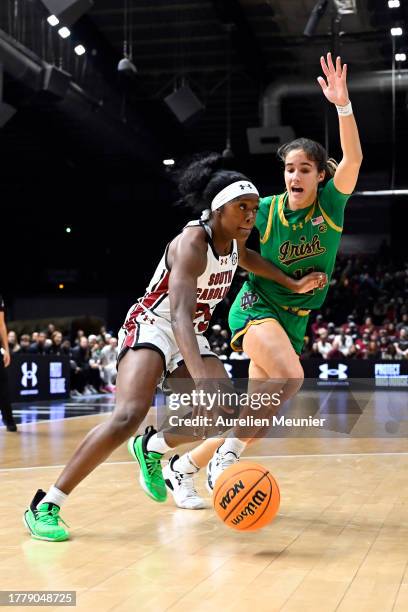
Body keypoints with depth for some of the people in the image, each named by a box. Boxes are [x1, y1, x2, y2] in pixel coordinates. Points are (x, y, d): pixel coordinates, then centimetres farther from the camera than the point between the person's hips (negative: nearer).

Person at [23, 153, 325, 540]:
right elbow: (180, 314, -41)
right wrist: (201, 378, -55)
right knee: (129, 415, -29)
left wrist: (292, 284, 20)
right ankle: (45, 505, -24)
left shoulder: (232, 240, -2)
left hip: (191, 336, 9)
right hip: (150, 326, -9)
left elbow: (246, 258, 27)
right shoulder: (192, 243, -27)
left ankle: (151, 447, 19)